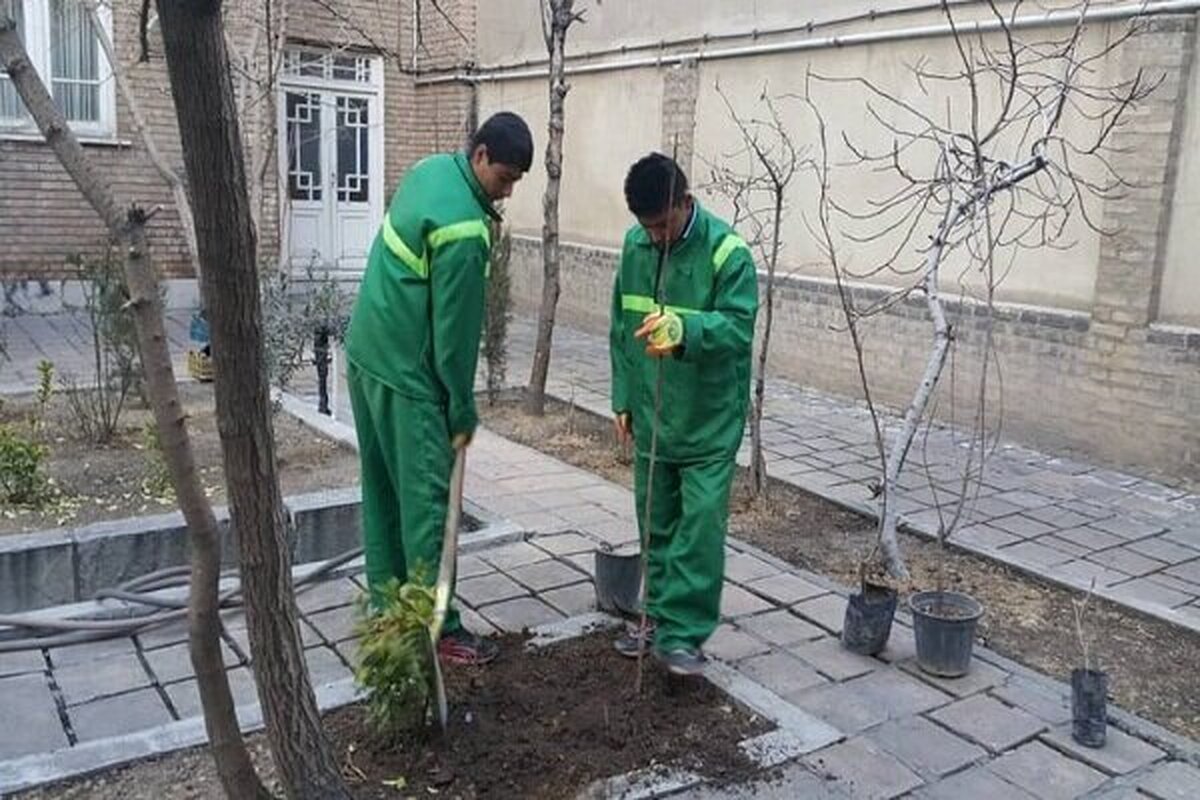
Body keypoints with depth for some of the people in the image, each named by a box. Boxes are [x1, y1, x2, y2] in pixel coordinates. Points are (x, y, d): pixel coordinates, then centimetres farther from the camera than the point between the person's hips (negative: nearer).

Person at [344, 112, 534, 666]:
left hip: (368, 351, 10)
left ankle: (386, 607, 27)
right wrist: (463, 411, -10)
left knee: (382, 491, 15)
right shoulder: (463, 228, -24)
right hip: (406, 372, -10)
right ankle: (438, 629, 8)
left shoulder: (431, 169, 6)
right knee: (426, 500, -2)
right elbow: (455, 327, -20)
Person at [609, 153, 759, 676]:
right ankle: (660, 615, 30)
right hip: (650, 416, 6)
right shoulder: (635, 245, 2)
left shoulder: (727, 251, -16)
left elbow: (738, 326, -24)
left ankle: (684, 632, 7)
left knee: (700, 526, -3)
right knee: (655, 523, 15)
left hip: (710, 421, -5)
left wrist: (683, 330, -42)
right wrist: (623, 398, 9)